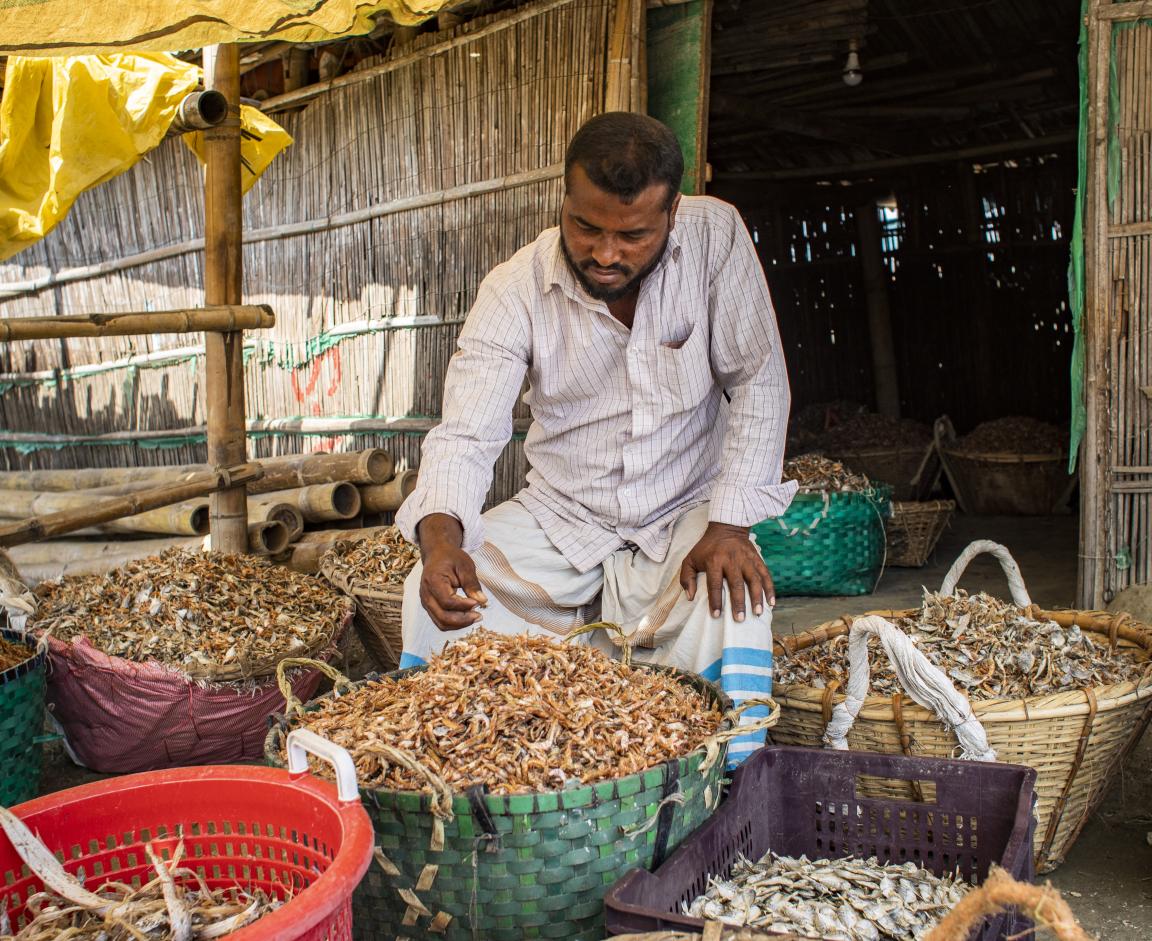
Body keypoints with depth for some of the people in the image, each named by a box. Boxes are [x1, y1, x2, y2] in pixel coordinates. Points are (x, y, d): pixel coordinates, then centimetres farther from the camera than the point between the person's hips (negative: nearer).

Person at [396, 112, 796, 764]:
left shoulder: (716, 237, -15)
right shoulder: (517, 289, -14)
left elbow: (758, 384, -11)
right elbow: (467, 433, -19)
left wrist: (730, 525, -19)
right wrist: (440, 535, -40)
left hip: (687, 512, -1)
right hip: (560, 515, 1)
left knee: (735, 599, -30)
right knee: (438, 595, -18)